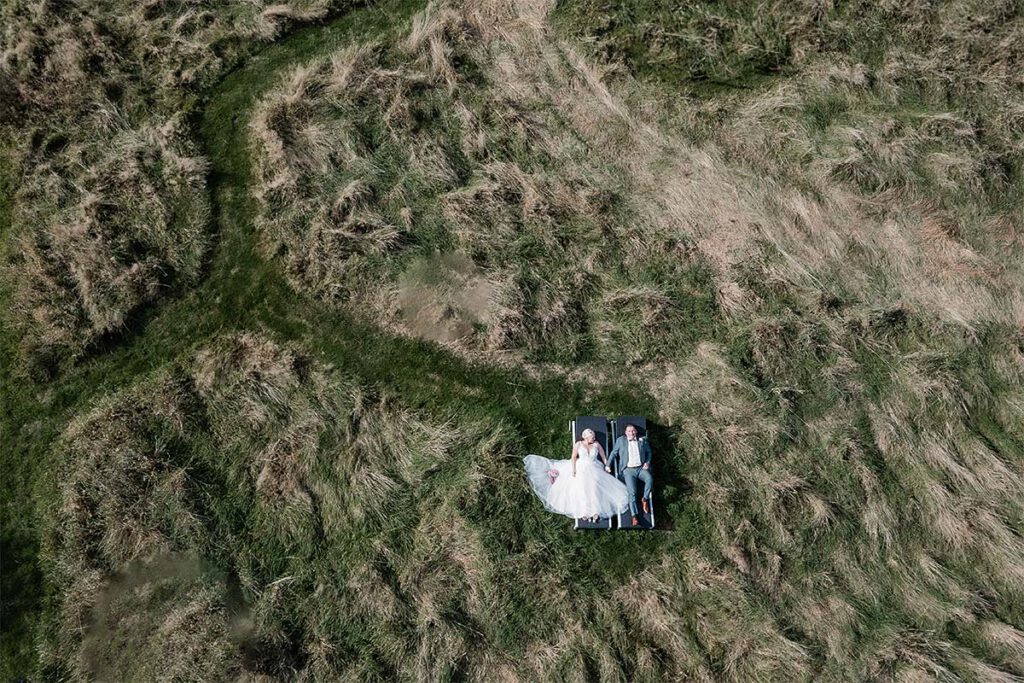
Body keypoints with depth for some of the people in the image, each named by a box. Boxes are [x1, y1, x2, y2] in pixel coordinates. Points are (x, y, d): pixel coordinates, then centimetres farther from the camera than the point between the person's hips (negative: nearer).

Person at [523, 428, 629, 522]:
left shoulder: (596, 444, 6)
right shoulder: (578, 444, 1)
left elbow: (604, 457, 11)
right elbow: (573, 458, -2)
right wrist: (573, 470, -12)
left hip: (594, 471, 1)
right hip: (581, 470, -1)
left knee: (594, 489, -14)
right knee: (581, 490, -10)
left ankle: (594, 513, -16)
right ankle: (584, 513, -7)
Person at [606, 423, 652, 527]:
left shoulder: (642, 440, 15)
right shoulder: (620, 440, 10)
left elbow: (648, 452, 20)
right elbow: (614, 453, 8)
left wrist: (647, 462, 3)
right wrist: (608, 465, -3)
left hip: (641, 468, 1)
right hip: (629, 470, -1)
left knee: (650, 479, -30)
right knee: (632, 492, -17)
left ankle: (645, 499, -8)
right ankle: (634, 516, -18)